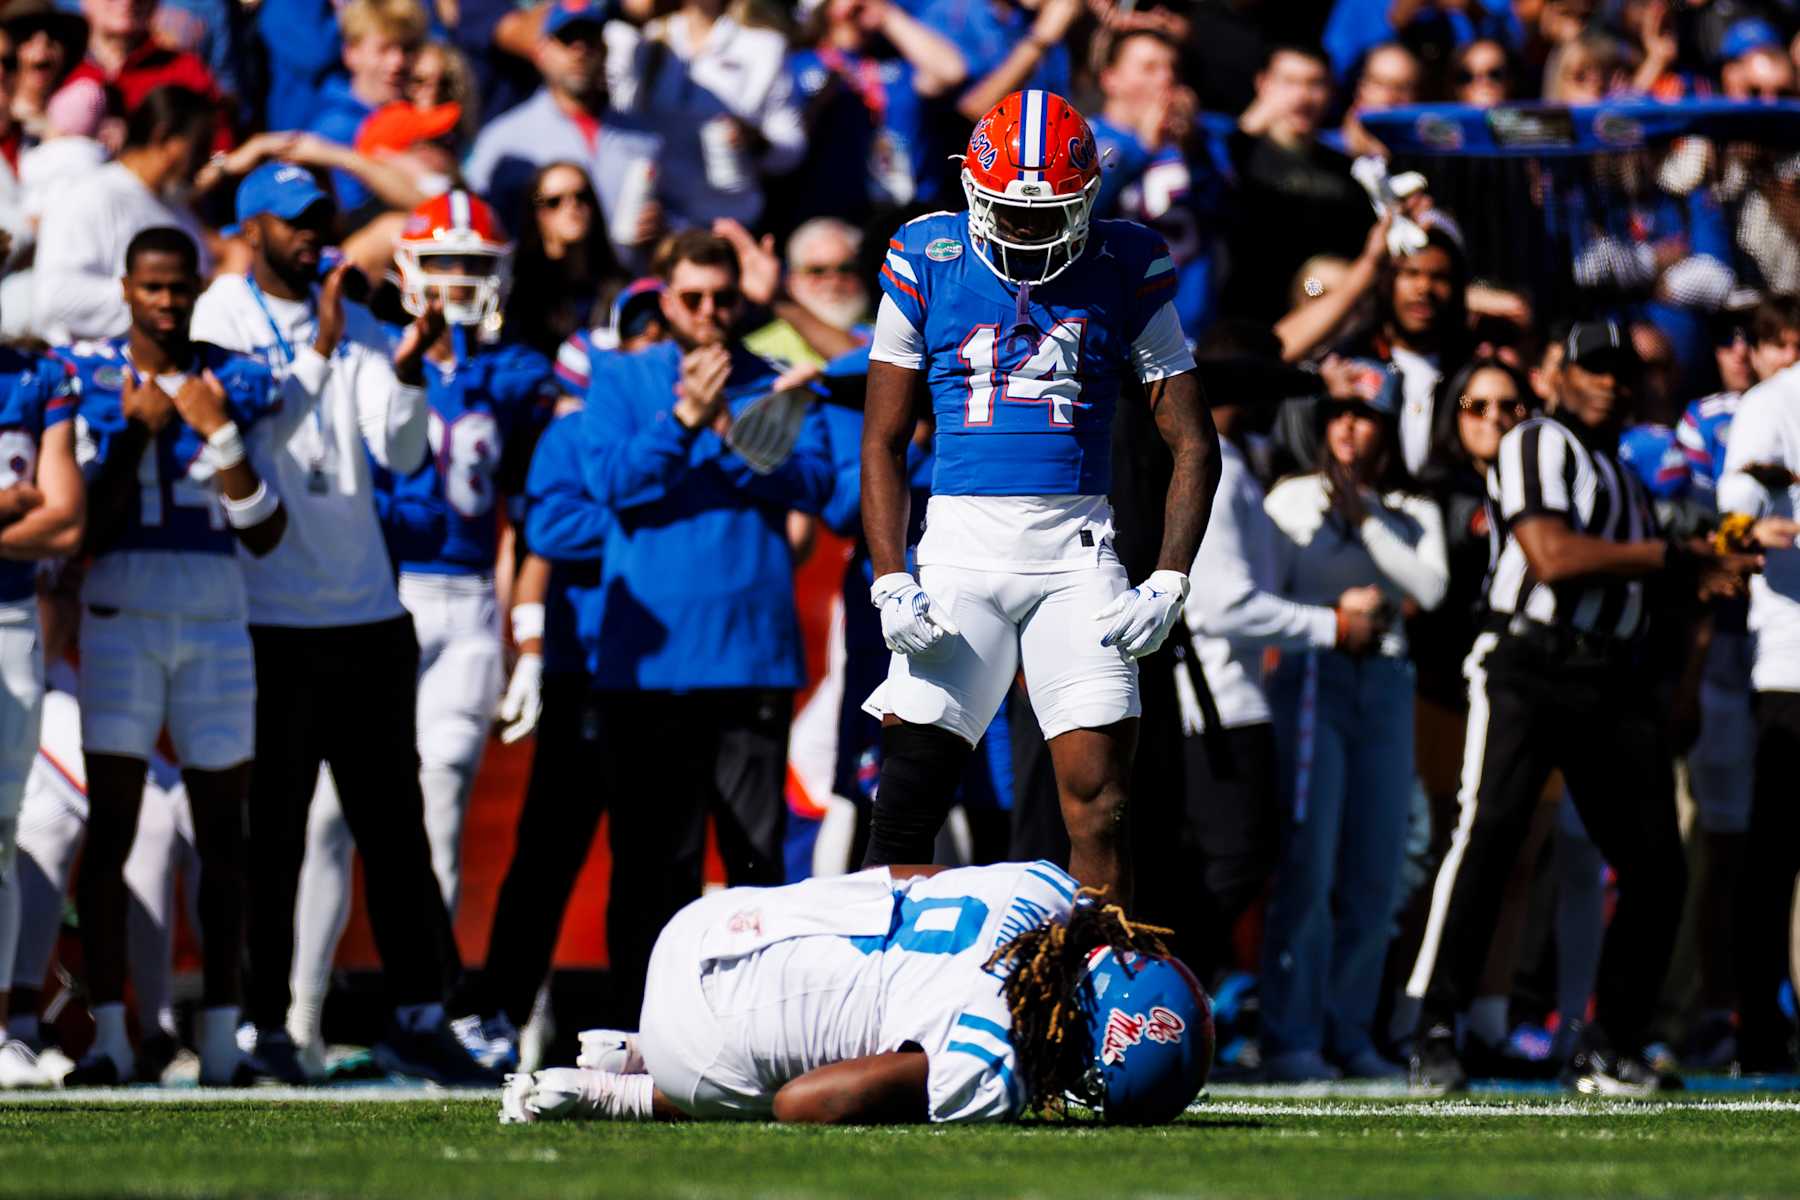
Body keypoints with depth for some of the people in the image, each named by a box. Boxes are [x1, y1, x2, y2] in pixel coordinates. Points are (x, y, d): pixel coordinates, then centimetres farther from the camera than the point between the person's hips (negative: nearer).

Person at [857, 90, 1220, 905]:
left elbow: (1193, 445, 6)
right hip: (960, 540, 0)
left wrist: (1168, 583, -6)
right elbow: (883, 442, 8)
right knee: (906, 802, -7)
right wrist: (891, 583, -4)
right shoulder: (928, 265, 4)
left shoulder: (1125, 273, 4)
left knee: (1098, 799, -7)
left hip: (1076, 548, 0)